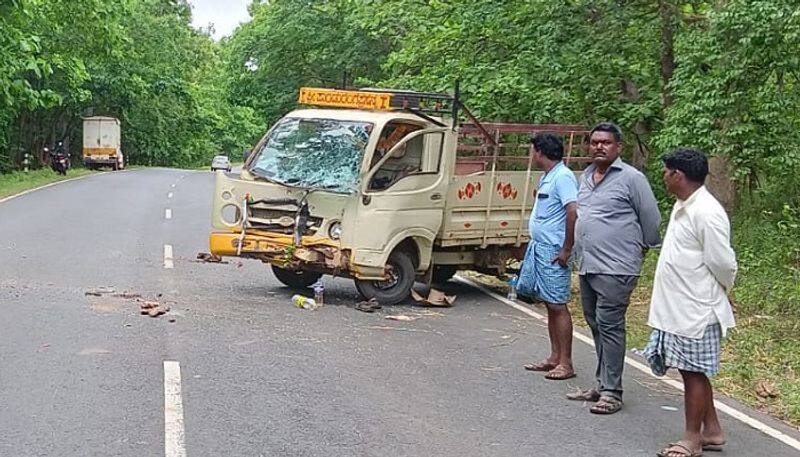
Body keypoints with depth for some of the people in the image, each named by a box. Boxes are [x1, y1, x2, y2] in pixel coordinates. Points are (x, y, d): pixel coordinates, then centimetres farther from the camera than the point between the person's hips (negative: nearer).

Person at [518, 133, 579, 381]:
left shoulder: (563, 177, -15)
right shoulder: (547, 177, 15)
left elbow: (573, 213, -23)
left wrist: (566, 249, -22)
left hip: (553, 251, -10)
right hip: (539, 248, 10)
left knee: (557, 306, -7)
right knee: (550, 305, 13)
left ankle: (565, 363, -2)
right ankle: (554, 358, 20)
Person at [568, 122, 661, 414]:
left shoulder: (631, 178, -8)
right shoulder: (585, 177, 15)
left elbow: (651, 218, -3)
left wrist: (643, 248, 8)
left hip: (615, 268, -8)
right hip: (587, 267, 8)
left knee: (609, 327, -8)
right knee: (596, 327, 14)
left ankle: (611, 392, -3)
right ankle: (602, 385, 24)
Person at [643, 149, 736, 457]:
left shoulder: (706, 213, -20)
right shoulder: (682, 207, 10)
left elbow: (723, 263, -18)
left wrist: (721, 293, -1)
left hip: (696, 310, -9)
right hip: (677, 307, 9)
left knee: (693, 372, 1)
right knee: (692, 371, 16)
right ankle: (712, 431, 28)